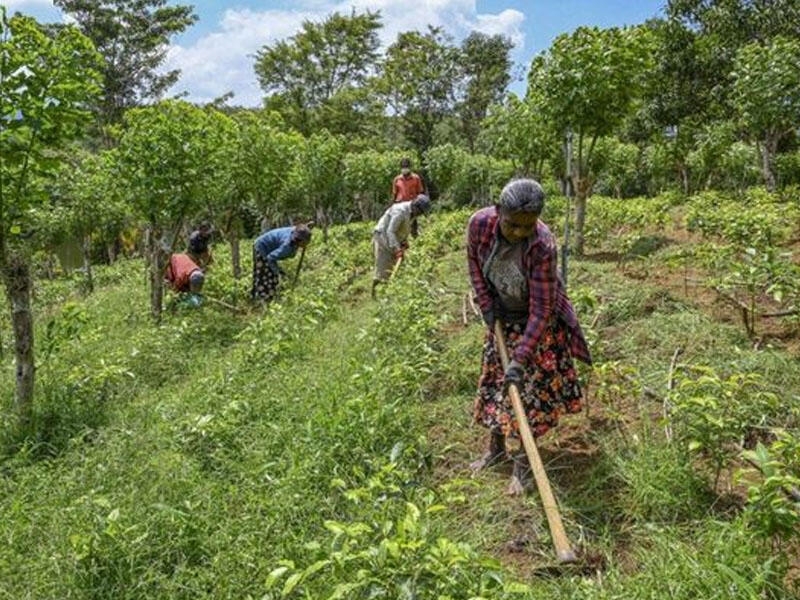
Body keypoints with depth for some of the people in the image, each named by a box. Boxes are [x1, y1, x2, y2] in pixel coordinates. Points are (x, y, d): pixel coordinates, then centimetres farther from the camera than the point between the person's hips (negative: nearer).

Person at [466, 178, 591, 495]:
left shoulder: (542, 246, -36)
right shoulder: (480, 223, -24)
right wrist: (486, 304, -4)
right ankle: (496, 449, 33)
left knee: (531, 387, 0)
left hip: (537, 321, -5)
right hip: (502, 317, 5)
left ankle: (523, 463, 16)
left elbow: (540, 310, -32)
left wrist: (521, 359, -33)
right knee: (494, 379, 14)